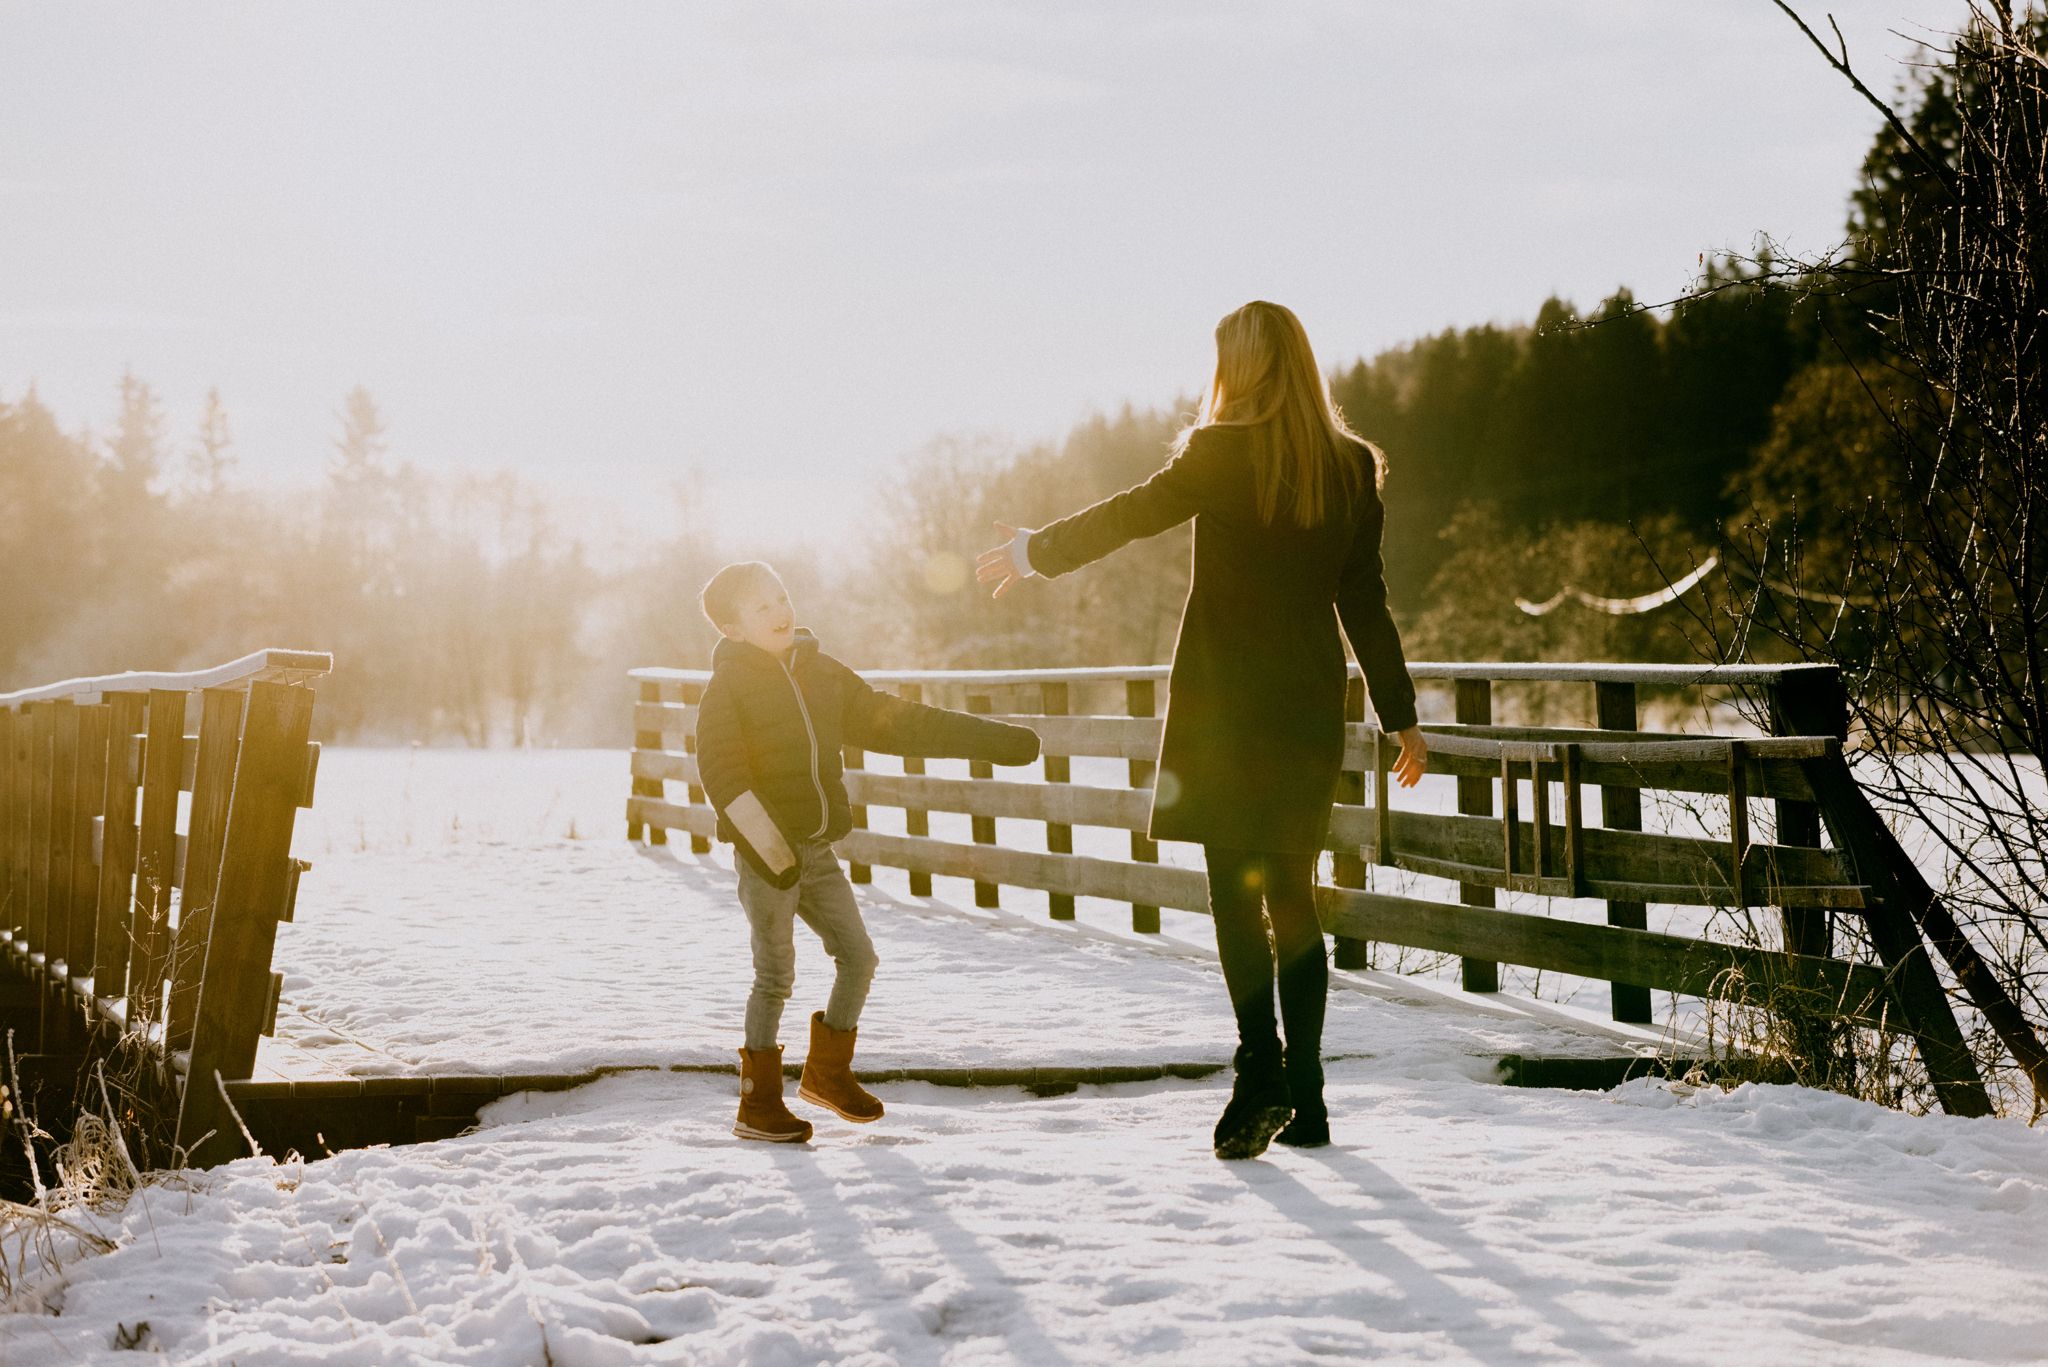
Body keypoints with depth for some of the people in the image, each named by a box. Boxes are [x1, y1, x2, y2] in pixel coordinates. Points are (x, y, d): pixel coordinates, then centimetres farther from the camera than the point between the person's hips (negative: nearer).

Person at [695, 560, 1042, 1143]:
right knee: (776, 975, -2)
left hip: (818, 851, 6)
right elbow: (721, 772, -18)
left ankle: (827, 1071, 25)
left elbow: (895, 722, 13)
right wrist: (767, 846, -30)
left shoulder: (822, 674, 11)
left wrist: (994, 740, 11)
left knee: (858, 957, 5)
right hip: (766, 855, -6)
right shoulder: (727, 688, -8)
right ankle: (758, 1105, 10)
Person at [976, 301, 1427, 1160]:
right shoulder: (1351, 468, 6)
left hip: (1225, 697, -5)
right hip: (1309, 704, 5)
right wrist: (1400, 713, 16)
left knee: (1235, 888, -4)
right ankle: (1304, 1095, 11)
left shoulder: (1224, 454, -8)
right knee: (1292, 894, 11)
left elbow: (1129, 515, 1)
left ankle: (1261, 1068, -18)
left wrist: (1035, 552, 16)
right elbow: (1365, 602, 9)